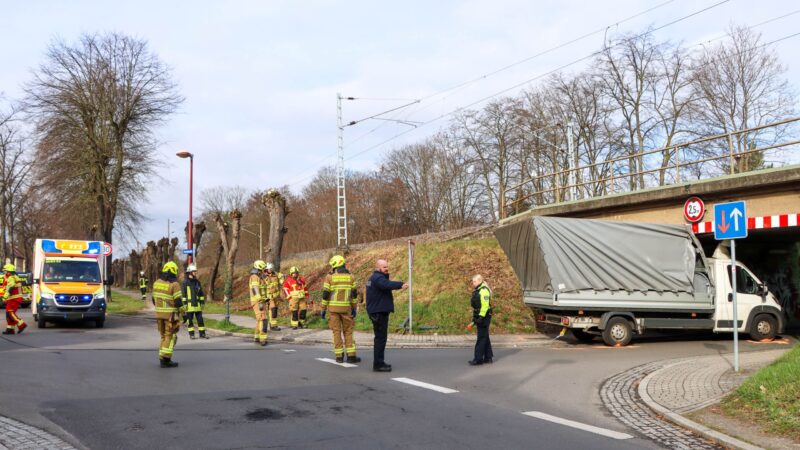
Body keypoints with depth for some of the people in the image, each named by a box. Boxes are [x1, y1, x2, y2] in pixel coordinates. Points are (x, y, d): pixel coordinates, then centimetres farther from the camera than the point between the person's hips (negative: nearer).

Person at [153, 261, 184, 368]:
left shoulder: (157, 283, 6)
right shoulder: (174, 284, -14)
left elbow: (154, 299, 12)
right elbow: (178, 302, -16)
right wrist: (183, 311, -1)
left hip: (159, 314, 6)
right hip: (171, 315, -6)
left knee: (164, 335, 16)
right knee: (170, 336, -1)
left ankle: (163, 358, 18)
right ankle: (165, 359, -5)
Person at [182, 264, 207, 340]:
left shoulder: (197, 282, 10)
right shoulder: (185, 282, -6)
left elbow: (201, 293, 14)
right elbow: (183, 294, -8)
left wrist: (202, 302, 10)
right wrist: (184, 304, -13)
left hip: (197, 304, 4)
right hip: (189, 305, -4)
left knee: (200, 319, 3)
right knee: (190, 320, 2)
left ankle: (202, 334, 7)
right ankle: (191, 335, 9)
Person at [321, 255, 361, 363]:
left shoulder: (330, 277, -6)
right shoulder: (350, 276, 0)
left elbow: (325, 294, -7)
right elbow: (354, 294, 1)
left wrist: (323, 309, 0)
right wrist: (354, 309, 9)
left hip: (333, 308, -1)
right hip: (346, 308, 1)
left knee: (336, 331, 5)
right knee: (348, 331, 9)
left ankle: (339, 356, 5)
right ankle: (351, 355, 4)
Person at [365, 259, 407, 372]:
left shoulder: (374, 277, 19)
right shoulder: (377, 278, -17)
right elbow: (387, 284, -37)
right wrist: (401, 284, -47)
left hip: (377, 312, 11)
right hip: (379, 312, -11)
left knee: (380, 337, 17)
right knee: (381, 338, -8)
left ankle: (378, 362, 25)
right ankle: (378, 364, -6)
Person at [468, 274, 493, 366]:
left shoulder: (484, 291, -16)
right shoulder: (477, 291, 17)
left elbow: (485, 305, -23)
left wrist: (481, 317, -25)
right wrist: (475, 317, 22)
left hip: (483, 317, -11)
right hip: (479, 317, 11)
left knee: (481, 338, -7)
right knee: (484, 337, 14)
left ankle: (478, 359, -6)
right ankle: (488, 357, 21)